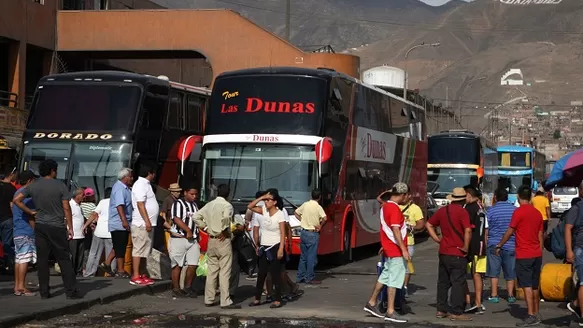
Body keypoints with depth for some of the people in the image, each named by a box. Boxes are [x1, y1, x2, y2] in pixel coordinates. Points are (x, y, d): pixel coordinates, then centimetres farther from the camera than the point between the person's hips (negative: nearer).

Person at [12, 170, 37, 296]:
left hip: (17, 232, 10)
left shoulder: (17, 193, 18)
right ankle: (21, 286, -11)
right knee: (24, 259, -9)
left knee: (18, 259, 9)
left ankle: (17, 286, 11)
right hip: (26, 232, -10)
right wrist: (35, 230, -11)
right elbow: (30, 215, -15)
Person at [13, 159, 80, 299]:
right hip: (57, 227, -3)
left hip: (40, 226, 3)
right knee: (64, 260, 2)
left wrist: (31, 212, 5)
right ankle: (71, 291, 1)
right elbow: (66, 208, -6)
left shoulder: (33, 186, 4)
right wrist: (70, 227, 0)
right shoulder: (60, 186, -6)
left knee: (42, 260, 6)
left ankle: (44, 292, 6)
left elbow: (16, 200, -1)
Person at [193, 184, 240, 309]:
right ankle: (225, 301, -5)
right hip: (223, 241, -6)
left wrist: (206, 228, 10)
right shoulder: (227, 205, -11)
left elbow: (196, 216, 10)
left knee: (211, 271, 12)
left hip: (211, 240, 6)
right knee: (224, 272, -4)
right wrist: (223, 231, -17)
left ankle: (209, 299, 16)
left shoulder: (209, 205, 9)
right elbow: (226, 217, -31)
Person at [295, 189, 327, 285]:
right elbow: (324, 218, -25)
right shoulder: (318, 207, -12)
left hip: (303, 232, 6)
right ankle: (309, 278, 3)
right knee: (312, 257, 1)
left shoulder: (305, 204, 5)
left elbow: (296, 213, 17)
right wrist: (320, 226, -9)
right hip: (313, 234, -6)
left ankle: (300, 277, 18)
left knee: (303, 256, 14)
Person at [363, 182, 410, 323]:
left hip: (389, 248, 10)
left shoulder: (385, 206, 12)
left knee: (385, 276, 17)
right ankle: (390, 312, -2)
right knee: (394, 280, -5)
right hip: (396, 250, -10)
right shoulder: (395, 209, -18)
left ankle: (371, 303, 24)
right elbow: (396, 231, -24)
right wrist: (403, 250, -25)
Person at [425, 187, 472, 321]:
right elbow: (468, 231, -23)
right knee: (458, 283, -2)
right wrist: (466, 247, -13)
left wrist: (437, 239, 11)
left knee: (443, 282, 13)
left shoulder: (442, 210, 8)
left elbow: (429, 225, 15)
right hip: (457, 254, -6)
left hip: (443, 252, 7)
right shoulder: (462, 212, -12)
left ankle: (441, 310, 17)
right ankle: (456, 313, -2)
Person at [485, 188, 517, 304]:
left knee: (493, 272, 3)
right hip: (510, 245, 2)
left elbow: (485, 229, -2)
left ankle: (494, 295, 3)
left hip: (494, 245, -2)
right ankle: (510, 295, 12)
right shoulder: (515, 210, 2)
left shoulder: (491, 210, -5)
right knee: (510, 272, 10)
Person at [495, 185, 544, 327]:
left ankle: (531, 316, -13)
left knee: (527, 286, -8)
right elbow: (540, 235, 13)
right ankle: (536, 315, 19)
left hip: (524, 255, -7)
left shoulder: (519, 212, -12)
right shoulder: (537, 213, 9)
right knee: (535, 286, 13)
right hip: (537, 255, 7)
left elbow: (509, 232, -9)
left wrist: (499, 246, 3)